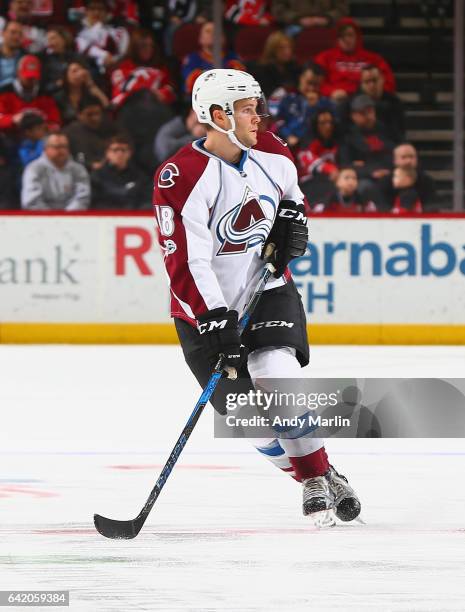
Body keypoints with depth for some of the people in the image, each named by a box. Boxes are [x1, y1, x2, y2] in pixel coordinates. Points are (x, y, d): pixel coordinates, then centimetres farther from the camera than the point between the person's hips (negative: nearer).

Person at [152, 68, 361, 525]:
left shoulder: (271, 154, -2)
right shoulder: (182, 177, -22)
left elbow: (290, 191, 22)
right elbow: (186, 262, -26)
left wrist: (292, 219, 1)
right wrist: (215, 320, -32)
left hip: (268, 290, 3)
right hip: (208, 307, -3)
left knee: (275, 372, -22)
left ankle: (321, 476, -10)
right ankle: (314, 479, 13)